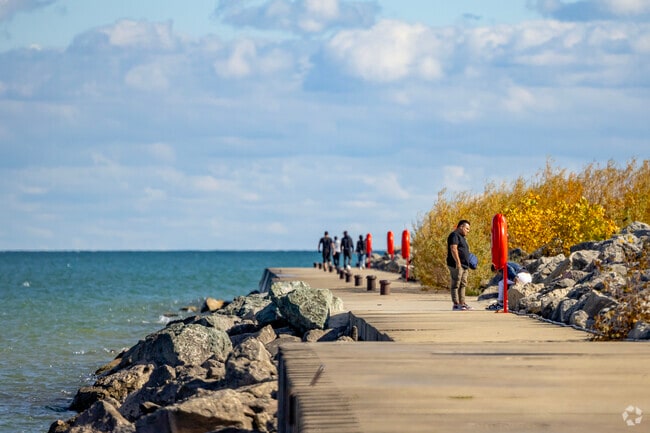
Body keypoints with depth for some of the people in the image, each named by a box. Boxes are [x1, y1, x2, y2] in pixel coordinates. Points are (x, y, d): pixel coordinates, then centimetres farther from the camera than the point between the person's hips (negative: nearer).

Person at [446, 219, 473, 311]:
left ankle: (462, 303, 10)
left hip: (464, 265, 10)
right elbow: (453, 249, -20)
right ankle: (456, 304, -11)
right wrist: (458, 262, -25)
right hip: (457, 265, -10)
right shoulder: (454, 235, -9)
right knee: (456, 284, -9)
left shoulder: (462, 237, 23)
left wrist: (467, 265, 24)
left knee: (463, 285, 9)